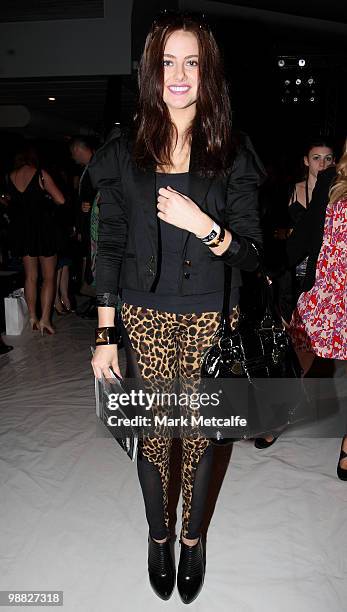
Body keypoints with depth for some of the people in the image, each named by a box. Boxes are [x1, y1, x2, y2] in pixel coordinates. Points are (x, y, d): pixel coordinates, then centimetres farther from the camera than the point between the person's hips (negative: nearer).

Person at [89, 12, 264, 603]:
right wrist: (105, 337, -1)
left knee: (198, 431, 10)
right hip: (145, 317, 1)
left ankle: (192, 536, 38)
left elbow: (250, 255, -1)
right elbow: (108, 250, 2)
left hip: (208, 317, 0)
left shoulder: (232, 155, 0)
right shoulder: (123, 154, 2)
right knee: (153, 430, 10)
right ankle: (158, 536, 38)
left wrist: (202, 224, -20)